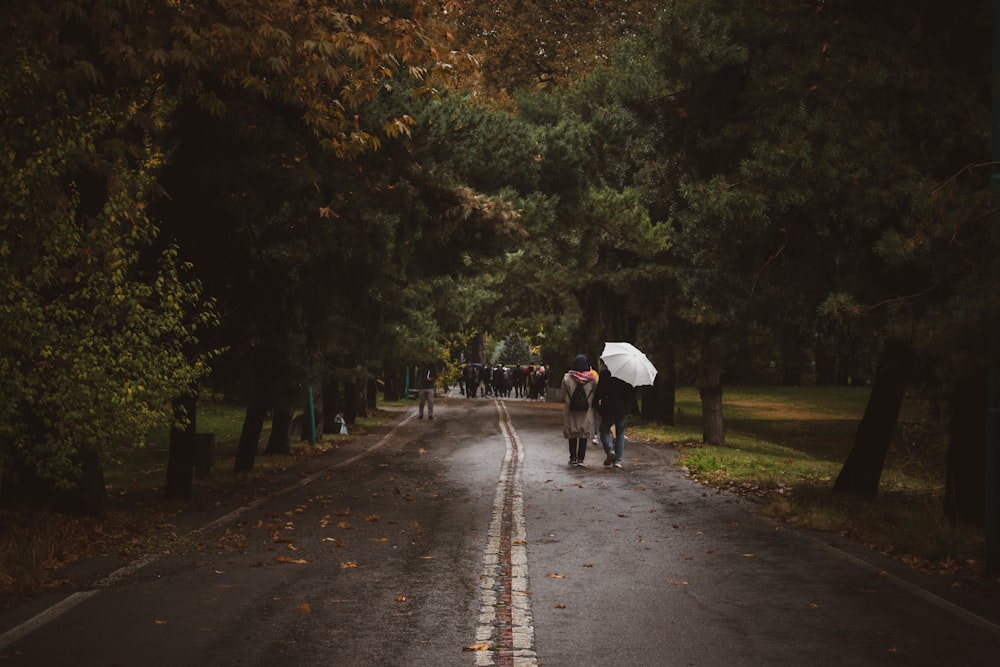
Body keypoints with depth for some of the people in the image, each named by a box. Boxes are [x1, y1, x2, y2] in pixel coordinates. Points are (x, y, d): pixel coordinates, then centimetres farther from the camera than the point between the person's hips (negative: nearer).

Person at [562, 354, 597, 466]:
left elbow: (564, 396, -2)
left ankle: (573, 458, 12)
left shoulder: (567, 378, -8)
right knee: (584, 435, 7)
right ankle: (580, 458, 4)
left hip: (571, 411, 0)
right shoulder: (591, 379, -7)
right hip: (586, 411, 0)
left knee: (572, 435, 11)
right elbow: (595, 395, -1)